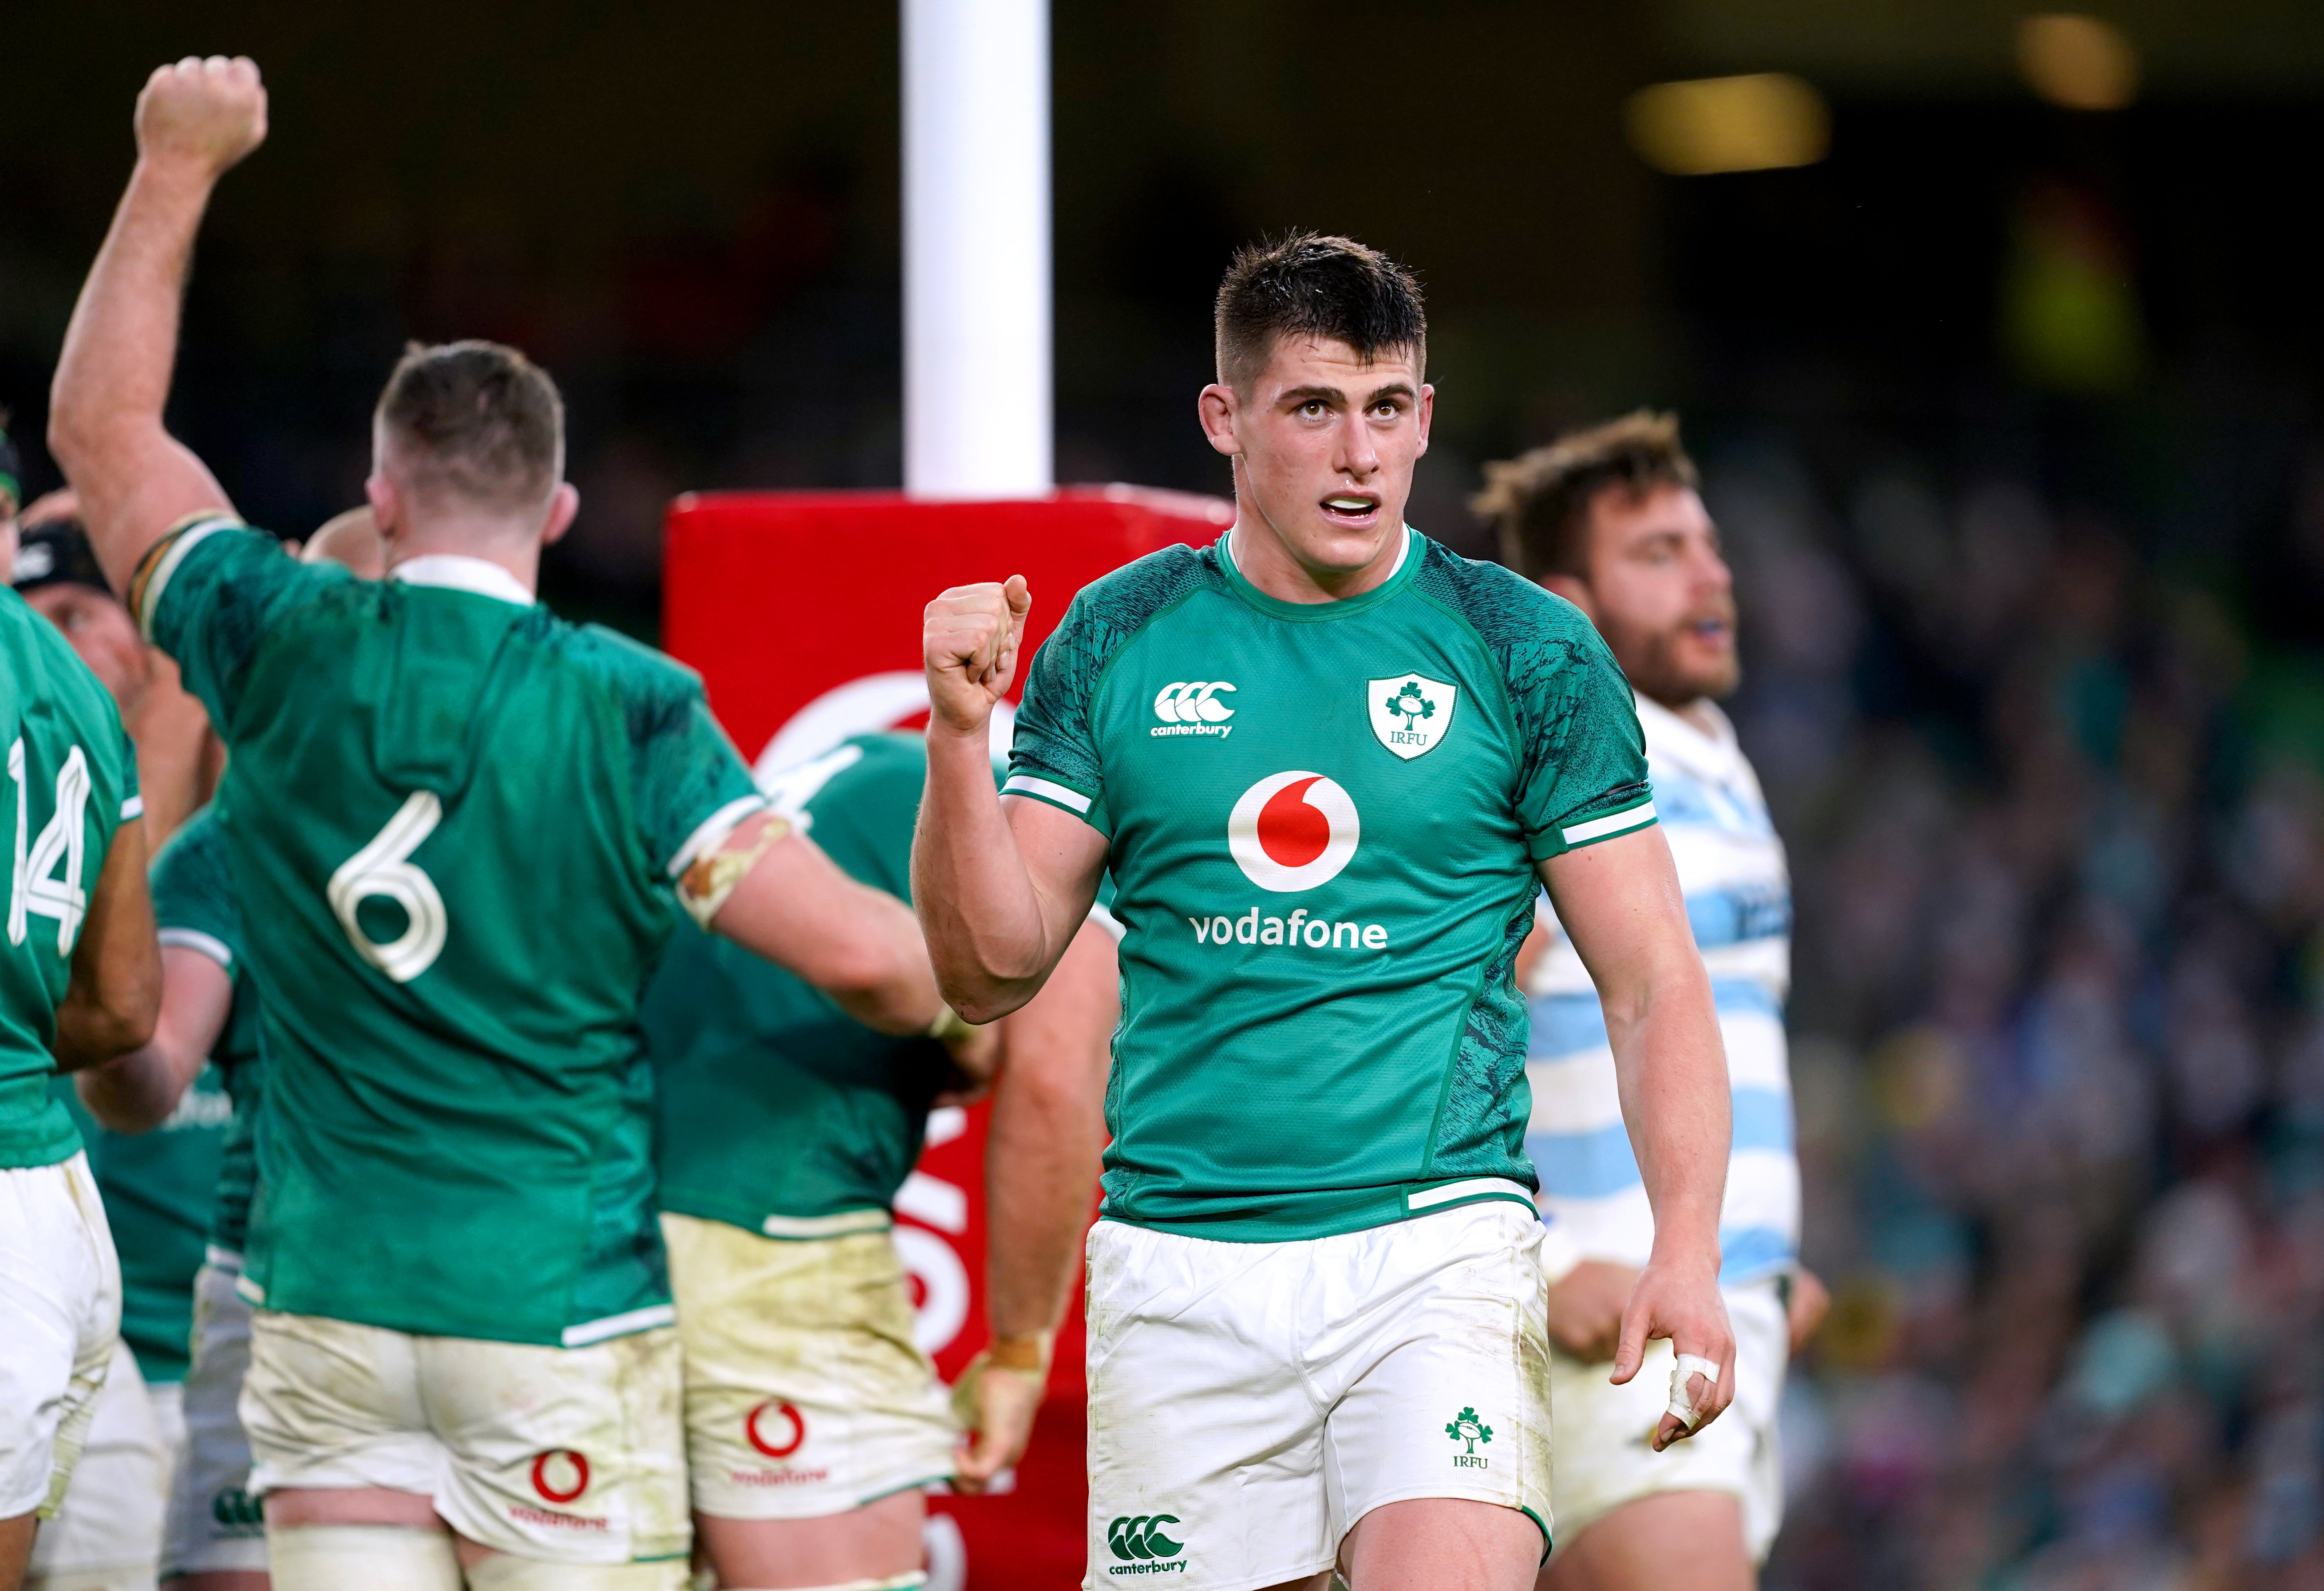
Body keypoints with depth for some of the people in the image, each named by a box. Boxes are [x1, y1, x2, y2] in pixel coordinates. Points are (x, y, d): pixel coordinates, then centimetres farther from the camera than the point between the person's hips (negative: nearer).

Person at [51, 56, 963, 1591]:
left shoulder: (286, 650, 0)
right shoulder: (627, 712, -8)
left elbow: (102, 425, 15)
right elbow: (851, 950, -13)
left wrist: (178, 166, 20)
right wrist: (975, 1015, 8)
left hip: (326, 1293, 3)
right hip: (557, 1303, -3)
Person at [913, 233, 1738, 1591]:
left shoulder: (1531, 653, 2)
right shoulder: (1116, 642, 7)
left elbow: (1655, 984, 3)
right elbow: (993, 969, 6)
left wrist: (1688, 1254, -10)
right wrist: (960, 731, -9)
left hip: (1437, 1240, -2)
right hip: (1180, 1264, 2)